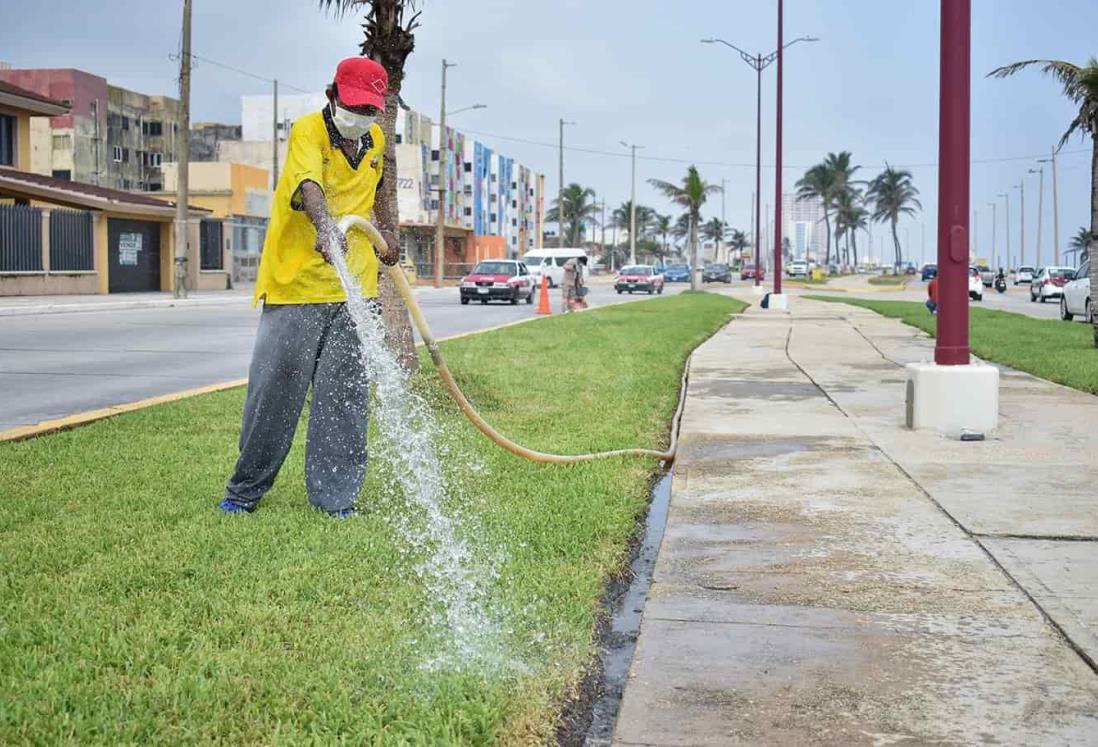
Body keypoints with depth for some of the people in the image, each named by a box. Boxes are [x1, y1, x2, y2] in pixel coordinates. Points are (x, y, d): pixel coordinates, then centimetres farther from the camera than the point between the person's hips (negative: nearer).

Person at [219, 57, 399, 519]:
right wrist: (326, 228, -50)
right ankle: (246, 489, 17)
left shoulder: (375, 140, 10)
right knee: (274, 387, 0)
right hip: (295, 284, -4)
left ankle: (334, 494, 11)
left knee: (344, 394, 2)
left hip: (354, 289, 5)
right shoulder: (308, 131, -11)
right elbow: (309, 184, -33)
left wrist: (386, 232, 29)